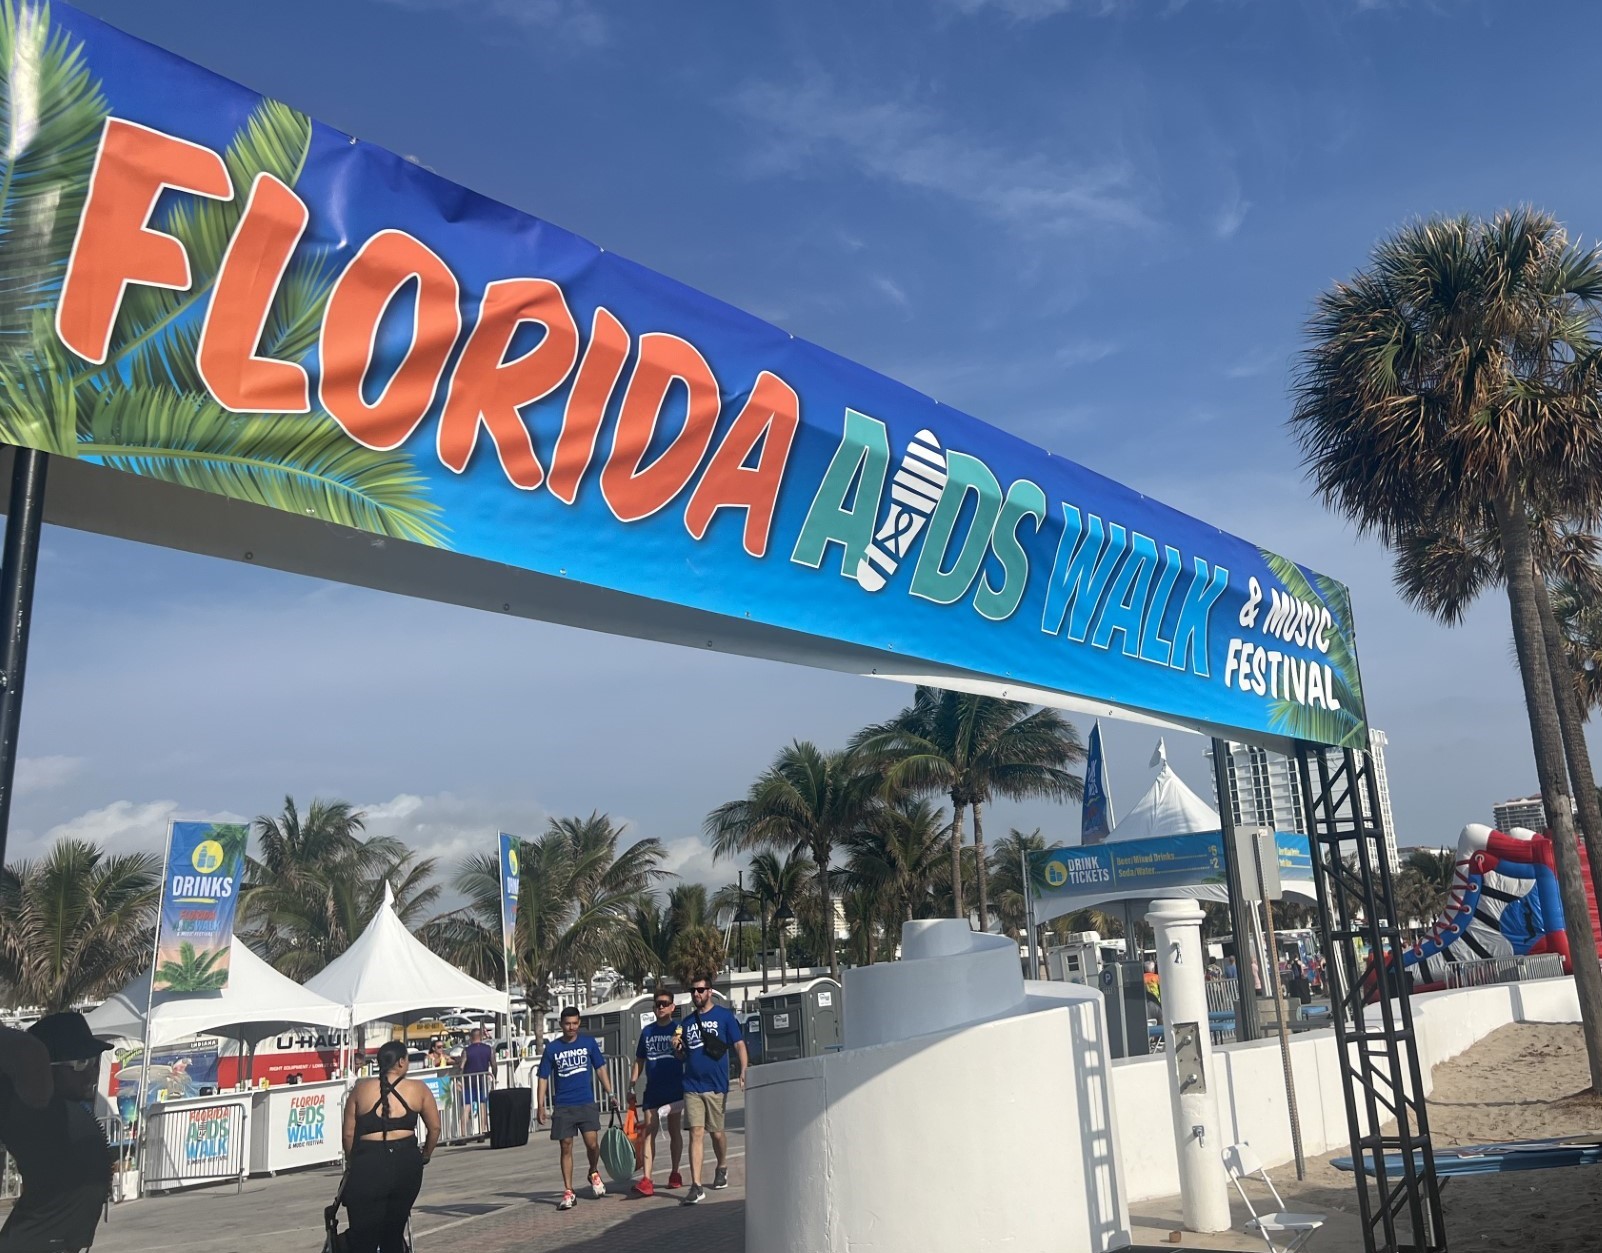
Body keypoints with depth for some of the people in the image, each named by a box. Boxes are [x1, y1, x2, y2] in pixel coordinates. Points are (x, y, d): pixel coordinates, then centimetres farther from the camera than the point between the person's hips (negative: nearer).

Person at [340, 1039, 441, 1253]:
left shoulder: (361, 1089, 2)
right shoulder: (418, 1089, 2)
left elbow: (349, 1133, 3)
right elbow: (435, 1128, 8)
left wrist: (351, 1163, 20)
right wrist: (425, 1155, 26)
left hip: (368, 1163, -1)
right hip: (406, 1162, 1)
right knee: (394, 1232, 18)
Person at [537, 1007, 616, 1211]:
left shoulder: (589, 1043, 5)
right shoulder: (552, 1048, 2)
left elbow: (600, 1068, 11)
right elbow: (543, 1078, 5)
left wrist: (610, 1093, 5)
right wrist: (540, 1106, -1)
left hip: (587, 1103, 0)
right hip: (562, 1106, 0)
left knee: (592, 1143, -9)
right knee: (566, 1148, 2)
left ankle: (594, 1173, 21)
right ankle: (568, 1192, 12)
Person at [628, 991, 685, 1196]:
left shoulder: (679, 1029, -1)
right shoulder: (647, 1031, 9)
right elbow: (639, 1061, 14)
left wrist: (678, 1048, -21)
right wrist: (631, 1087, 9)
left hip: (675, 1089, -2)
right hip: (653, 1090, 2)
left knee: (674, 1131, 9)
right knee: (649, 1132, -7)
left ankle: (675, 1174, 23)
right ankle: (647, 1180, -13)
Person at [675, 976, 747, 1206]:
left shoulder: (724, 1016, -1)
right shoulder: (688, 1022, 12)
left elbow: (739, 1044, -5)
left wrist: (743, 1071, -19)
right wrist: (678, 1047, -5)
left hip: (716, 1085, -2)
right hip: (692, 1086, 2)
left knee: (717, 1132, 10)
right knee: (696, 1133, -6)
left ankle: (722, 1167, 38)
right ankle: (696, 1187, -9)